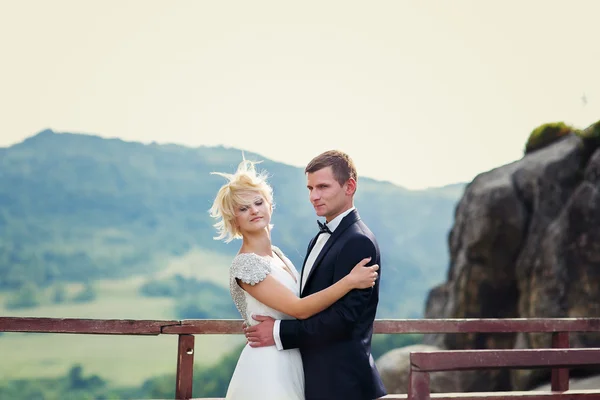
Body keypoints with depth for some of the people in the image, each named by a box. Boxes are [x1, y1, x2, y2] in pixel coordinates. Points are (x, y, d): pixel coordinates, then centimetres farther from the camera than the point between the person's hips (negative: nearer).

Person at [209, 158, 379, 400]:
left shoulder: (276, 254, 9)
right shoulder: (244, 265, -17)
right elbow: (299, 309, -22)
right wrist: (350, 281, -20)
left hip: (290, 366, 8)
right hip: (266, 369, -8)